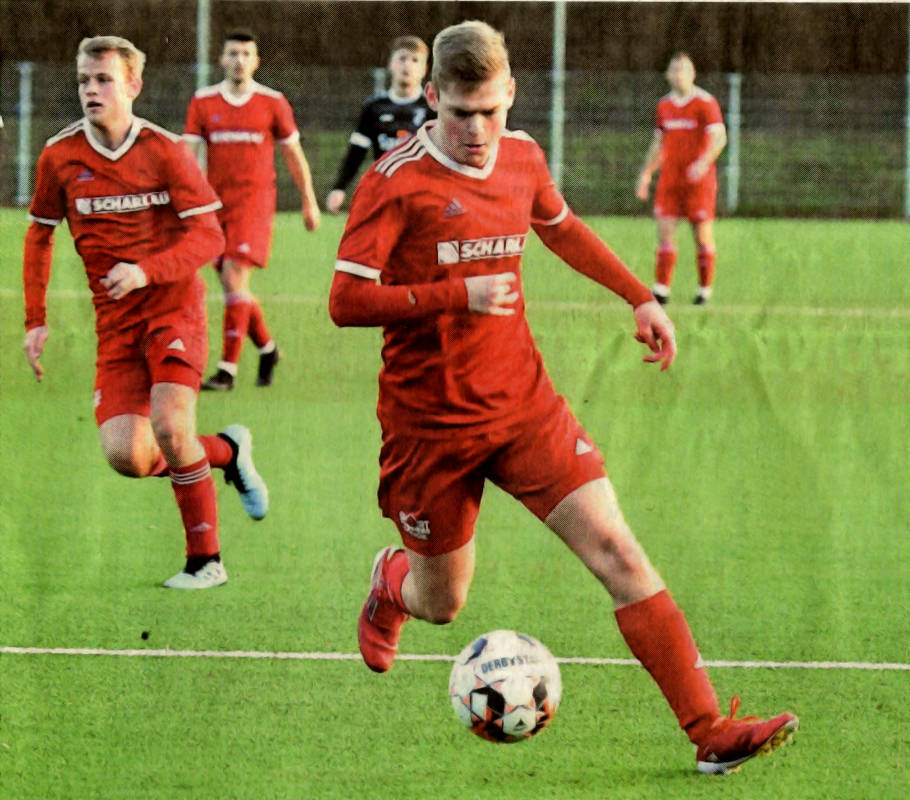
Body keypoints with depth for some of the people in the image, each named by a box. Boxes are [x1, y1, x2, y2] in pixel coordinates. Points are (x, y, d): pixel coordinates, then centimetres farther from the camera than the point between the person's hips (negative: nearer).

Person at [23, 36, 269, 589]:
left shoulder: (164, 150, -7)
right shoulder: (60, 156, 1)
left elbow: (209, 236, -8)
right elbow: (39, 234, 15)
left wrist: (146, 270, -23)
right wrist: (36, 320, 10)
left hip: (173, 306, -3)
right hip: (115, 320, 3)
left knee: (170, 428, -20)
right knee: (126, 456, -11)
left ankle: (206, 560, -3)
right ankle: (227, 453, 18)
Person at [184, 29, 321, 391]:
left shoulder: (273, 103, 2)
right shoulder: (203, 102, 5)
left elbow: (293, 154, 10)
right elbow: (190, 152, 0)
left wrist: (309, 201, 14)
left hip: (254, 199, -4)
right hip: (216, 200, 4)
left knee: (234, 278, -16)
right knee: (234, 288, 8)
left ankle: (227, 370, -15)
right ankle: (268, 349, 32)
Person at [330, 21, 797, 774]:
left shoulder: (522, 158, 4)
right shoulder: (396, 182, -15)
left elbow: (561, 227, 26)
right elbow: (346, 300, -18)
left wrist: (639, 296, 21)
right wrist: (459, 296, -25)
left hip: (524, 402, 4)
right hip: (431, 422, -4)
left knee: (617, 550, -12)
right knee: (442, 603, 10)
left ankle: (710, 731, -17)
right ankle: (390, 582, 50)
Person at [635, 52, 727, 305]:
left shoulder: (706, 103, -6)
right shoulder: (664, 106, 13)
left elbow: (719, 138, -15)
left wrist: (704, 162, -31)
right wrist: (646, 174, 15)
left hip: (698, 178, -5)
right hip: (670, 177, 5)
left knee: (703, 234, -2)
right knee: (664, 230, -5)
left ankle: (705, 290, 9)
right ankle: (662, 289, -4)